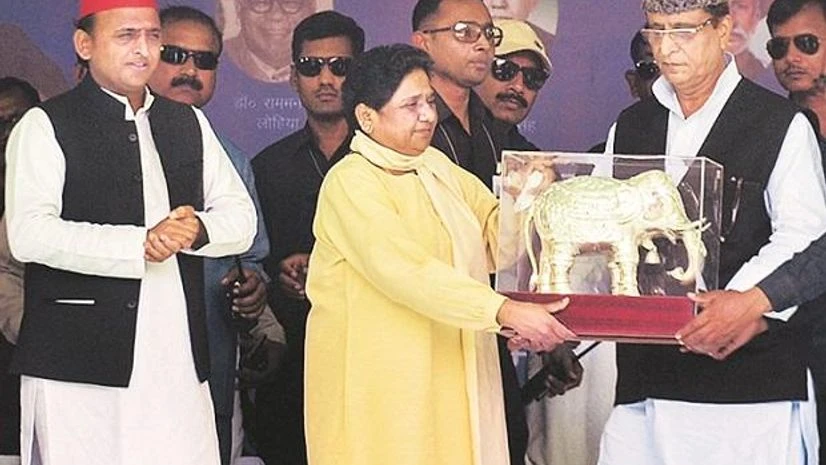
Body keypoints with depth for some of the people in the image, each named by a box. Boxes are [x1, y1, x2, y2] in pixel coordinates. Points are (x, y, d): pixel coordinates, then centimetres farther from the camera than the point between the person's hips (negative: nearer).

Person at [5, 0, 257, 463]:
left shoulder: (191, 124, 19)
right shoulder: (46, 126, 1)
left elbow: (241, 217, 15)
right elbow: (28, 234, -12)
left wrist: (198, 230, -8)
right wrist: (139, 244, -17)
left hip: (178, 360, 4)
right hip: (77, 360, -4)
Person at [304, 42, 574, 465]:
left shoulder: (438, 168, 12)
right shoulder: (350, 183, -12)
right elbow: (407, 271, -25)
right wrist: (505, 311, -32)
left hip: (450, 375, 7)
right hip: (377, 384, -7)